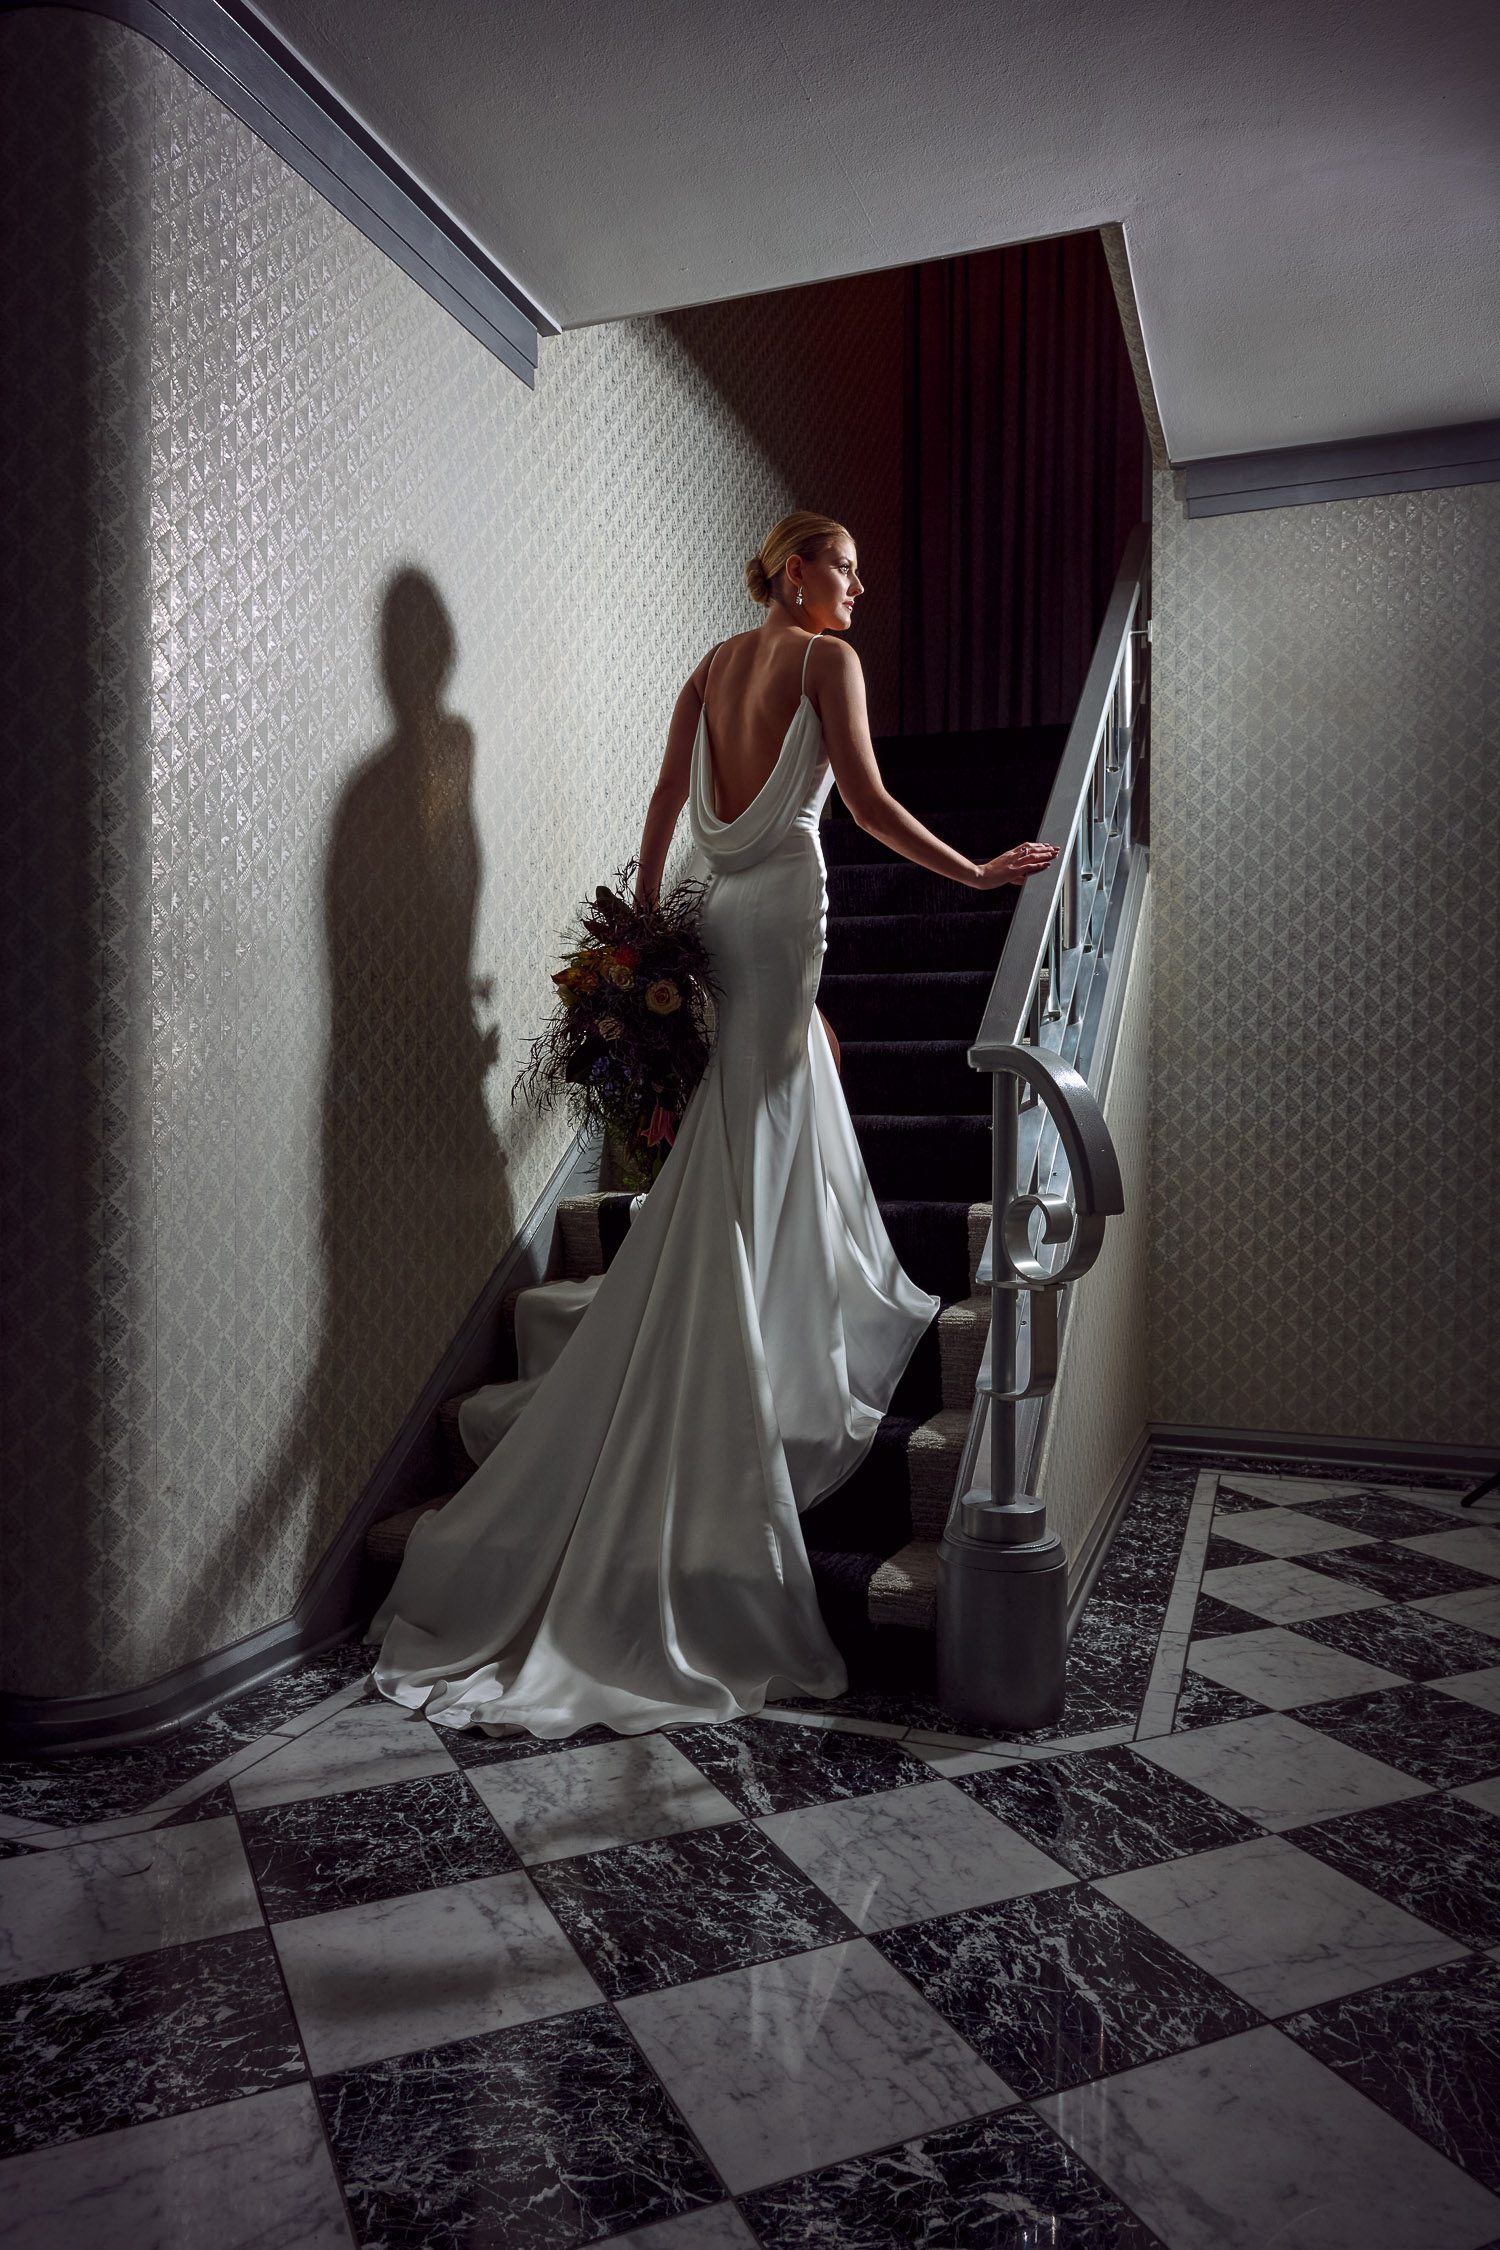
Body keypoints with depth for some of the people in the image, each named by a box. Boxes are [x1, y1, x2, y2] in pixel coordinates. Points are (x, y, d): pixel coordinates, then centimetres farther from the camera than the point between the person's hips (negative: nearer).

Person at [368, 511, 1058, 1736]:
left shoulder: (713, 665, 20)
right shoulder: (828, 658, 0)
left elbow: (666, 799, 18)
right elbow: (868, 802, -8)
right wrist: (978, 871, 0)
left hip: (715, 904, 8)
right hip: (783, 898, -8)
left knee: (789, 1128, 18)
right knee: (741, 1171, -8)